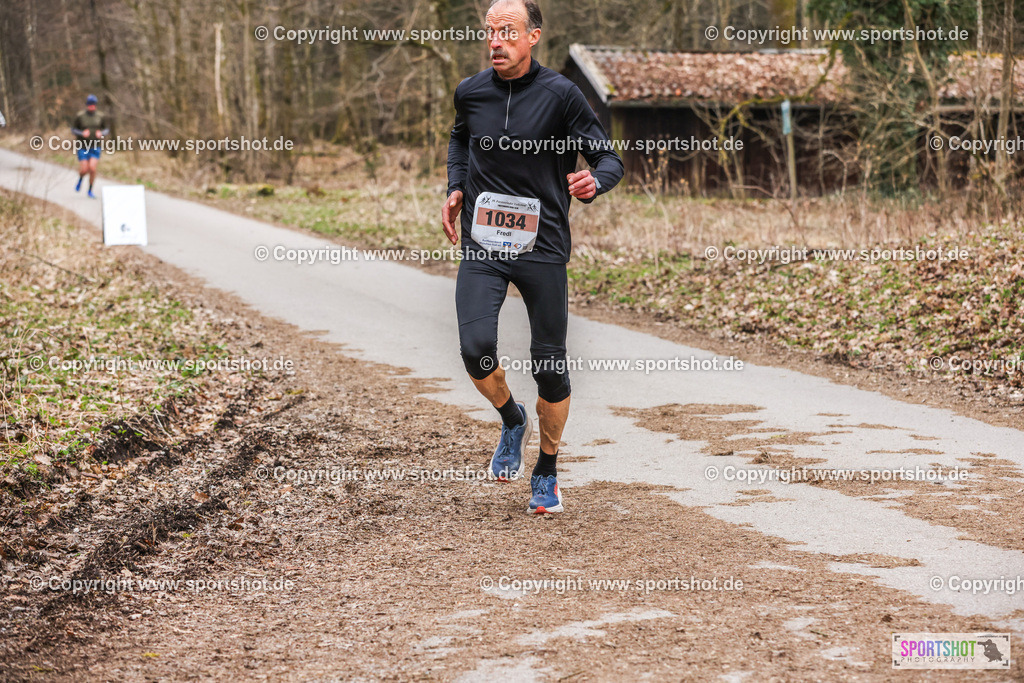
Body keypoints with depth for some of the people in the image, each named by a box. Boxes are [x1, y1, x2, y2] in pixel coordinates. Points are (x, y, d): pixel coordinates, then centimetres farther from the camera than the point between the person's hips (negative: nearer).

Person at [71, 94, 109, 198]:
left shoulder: (100, 116, -1)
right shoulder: (80, 116, -6)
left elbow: (107, 129, 9)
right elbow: (73, 129, 2)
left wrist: (101, 133, -13)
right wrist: (82, 133, -18)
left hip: (95, 147, 1)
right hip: (83, 147, -1)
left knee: (92, 169, -11)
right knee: (84, 170, -6)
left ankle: (90, 191, 7)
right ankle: (80, 179, 32)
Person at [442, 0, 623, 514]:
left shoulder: (559, 95, -6)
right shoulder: (471, 93, 4)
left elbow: (609, 159, -3)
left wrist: (592, 183, -26)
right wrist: (456, 188, 12)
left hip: (543, 248, -2)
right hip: (482, 246, 2)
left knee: (550, 365, 1)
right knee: (476, 348, -17)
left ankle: (547, 472, 24)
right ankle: (511, 420, 16)